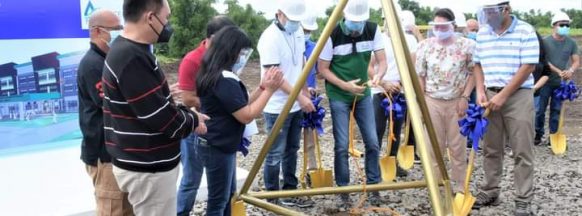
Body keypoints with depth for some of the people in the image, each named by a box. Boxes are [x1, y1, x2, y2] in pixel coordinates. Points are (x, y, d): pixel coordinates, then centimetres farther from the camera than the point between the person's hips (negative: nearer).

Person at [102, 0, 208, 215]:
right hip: (147, 169, -10)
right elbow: (160, 118, -25)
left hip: (145, 164, 10)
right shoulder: (132, 58, -25)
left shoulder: (129, 51, 8)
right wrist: (193, 120, -7)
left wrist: (183, 111, 4)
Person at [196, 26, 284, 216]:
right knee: (218, 200, 1)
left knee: (228, 195, 20)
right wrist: (269, 90, -15)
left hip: (220, 146, 10)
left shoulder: (215, 75, 9)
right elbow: (247, 116, -22)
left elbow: (241, 106, 12)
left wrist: (262, 87, 3)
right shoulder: (225, 80, -23)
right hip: (217, 148, -10)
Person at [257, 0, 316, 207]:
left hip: (296, 105, 8)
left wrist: (305, 92, 13)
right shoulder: (270, 37, -20)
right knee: (275, 155, 1)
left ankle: (289, 192, 27)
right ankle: (272, 199, 14)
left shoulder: (298, 31, 6)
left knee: (291, 151, 15)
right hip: (277, 108, -8)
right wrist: (300, 97, -20)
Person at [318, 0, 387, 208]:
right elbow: (323, 68, -11)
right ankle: (344, 191, 11)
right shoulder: (333, 34, -18)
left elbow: (382, 60, -6)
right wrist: (345, 85, -23)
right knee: (342, 145, -4)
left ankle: (374, 187, 18)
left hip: (363, 94, 4)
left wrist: (378, 76, -29)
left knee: (372, 142, 2)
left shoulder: (373, 30, -8)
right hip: (339, 96, -3)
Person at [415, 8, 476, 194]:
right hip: (432, 101, 1)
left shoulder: (466, 45, -3)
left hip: (456, 102, -1)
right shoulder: (425, 46, 2)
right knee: (434, 147, 6)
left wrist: (465, 97, -8)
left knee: (457, 147, 5)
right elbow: (420, 77, 5)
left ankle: (459, 187, 17)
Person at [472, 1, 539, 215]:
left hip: (518, 96, -5)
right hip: (490, 96, 5)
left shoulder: (525, 31, -8)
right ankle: (490, 192, 21)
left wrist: (503, 95, -15)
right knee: (490, 149, 10)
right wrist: (481, 92, -1)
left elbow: (527, 67, -13)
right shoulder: (482, 33, 8)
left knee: (522, 152, -1)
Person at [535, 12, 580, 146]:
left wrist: (570, 70, -20)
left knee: (556, 110, 7)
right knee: (540, 109, 1)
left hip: (561, 83, 3)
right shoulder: (545, 41, -6)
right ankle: (538, 134, 13)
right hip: (546, 81, -3)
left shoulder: (571, 43, 4)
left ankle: (553, 136, 13)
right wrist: (558, 71, -20)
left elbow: (576, 61, 2)